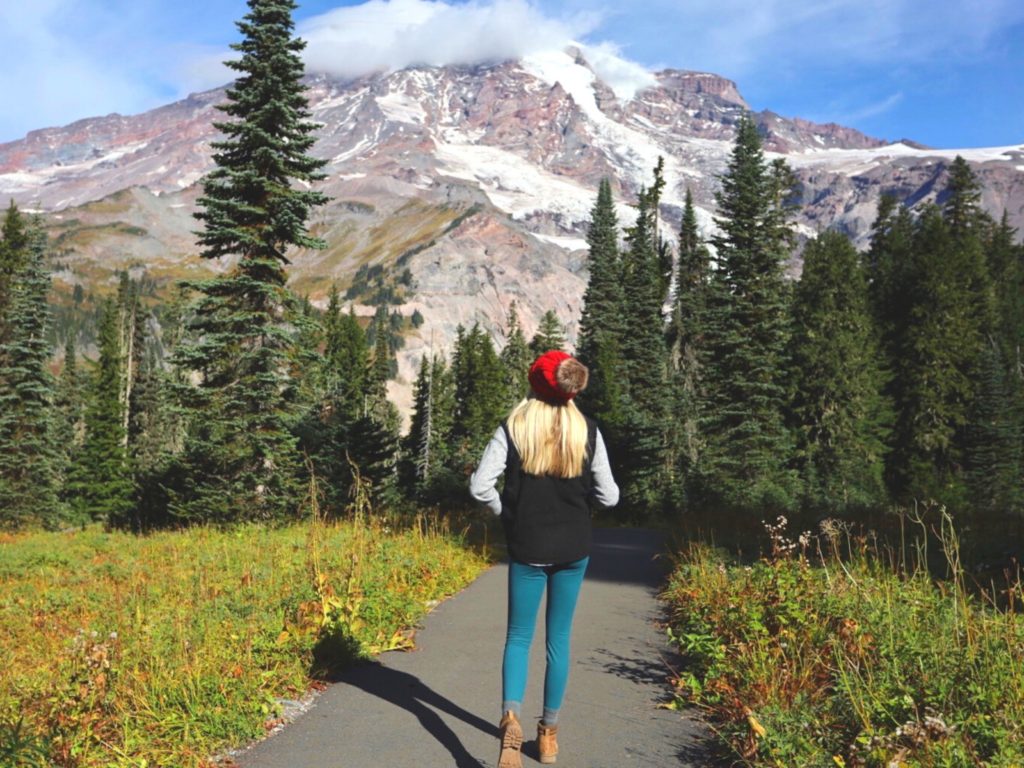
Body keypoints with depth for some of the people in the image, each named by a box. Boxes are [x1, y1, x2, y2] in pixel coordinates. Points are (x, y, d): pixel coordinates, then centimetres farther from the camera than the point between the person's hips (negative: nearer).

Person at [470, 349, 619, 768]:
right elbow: (609, 496, -1)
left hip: (527, 548, -1)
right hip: (574, 548, 2)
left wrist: (506, 512, 5)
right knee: (559, 638, 13)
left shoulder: (513, 428, -8)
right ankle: (549, 730, 21)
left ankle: (511, 717, -14)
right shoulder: (587, 431, -4)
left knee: (519, 636, 8)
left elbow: (480, 485, -13)